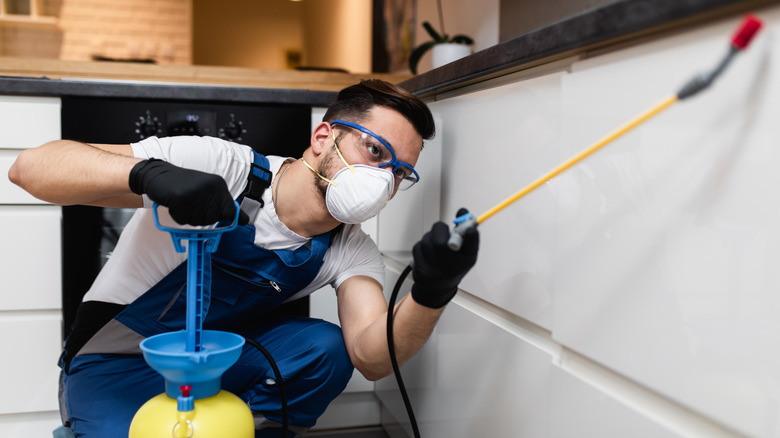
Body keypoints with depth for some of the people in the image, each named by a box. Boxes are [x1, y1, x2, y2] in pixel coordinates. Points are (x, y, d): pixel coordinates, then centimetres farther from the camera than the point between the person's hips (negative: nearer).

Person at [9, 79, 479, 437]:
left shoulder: (351, 251, -9)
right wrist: (150, 173, -49)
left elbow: (372, 358, -24)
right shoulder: (216, 165, -25)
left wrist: (432, 294, -44)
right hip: (120, 364, -3)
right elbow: (31, 167, -29)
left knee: (326, 347, -23)